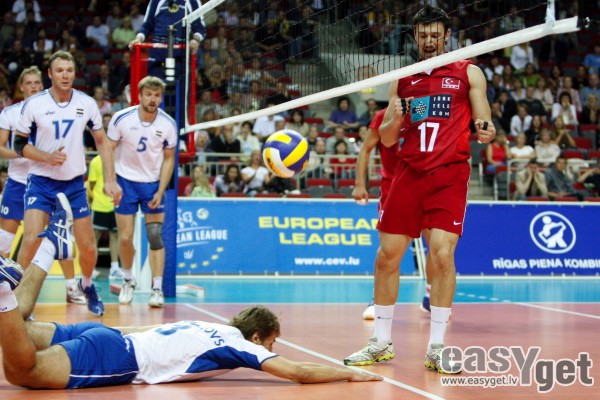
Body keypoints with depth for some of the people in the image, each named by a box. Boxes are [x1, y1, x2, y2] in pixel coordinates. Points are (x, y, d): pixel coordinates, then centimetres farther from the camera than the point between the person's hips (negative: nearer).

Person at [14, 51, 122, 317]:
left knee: (88, 248, 5)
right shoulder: (34, 104, -8)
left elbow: (102, 142, 8)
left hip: (74, 183, 2)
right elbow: (19, 144, -2)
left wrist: (110, 180, 1)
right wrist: (47, 157, -19)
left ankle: (87, 285, 35)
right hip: (40, 182, -2)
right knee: (32, 240, -19)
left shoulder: (87, 103, -2)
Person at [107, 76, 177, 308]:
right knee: (125, 238, 0)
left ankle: (157, 289, -2)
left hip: (153, 184, 1)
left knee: (155, 237, -6)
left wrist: (161, 191, -8)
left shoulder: (168, 124, -9)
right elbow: (109, 149, -3)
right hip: (125, 182, 0)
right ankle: (128, 281, 24)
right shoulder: (121, 119, -12)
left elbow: (169, 158, 0)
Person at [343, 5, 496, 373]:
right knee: (387, 255, 2)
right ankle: (382, 343, 16)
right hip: (408, 173, 3)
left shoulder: (469, 73, 6)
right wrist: (396, 118, -8)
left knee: (442, 253, -15)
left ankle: (436, 348, -6)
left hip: (450, 175, -3)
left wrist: (486, 131, -21)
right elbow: (387, 139, 13)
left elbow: (484, 123, 2)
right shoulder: (403, 79, 14)